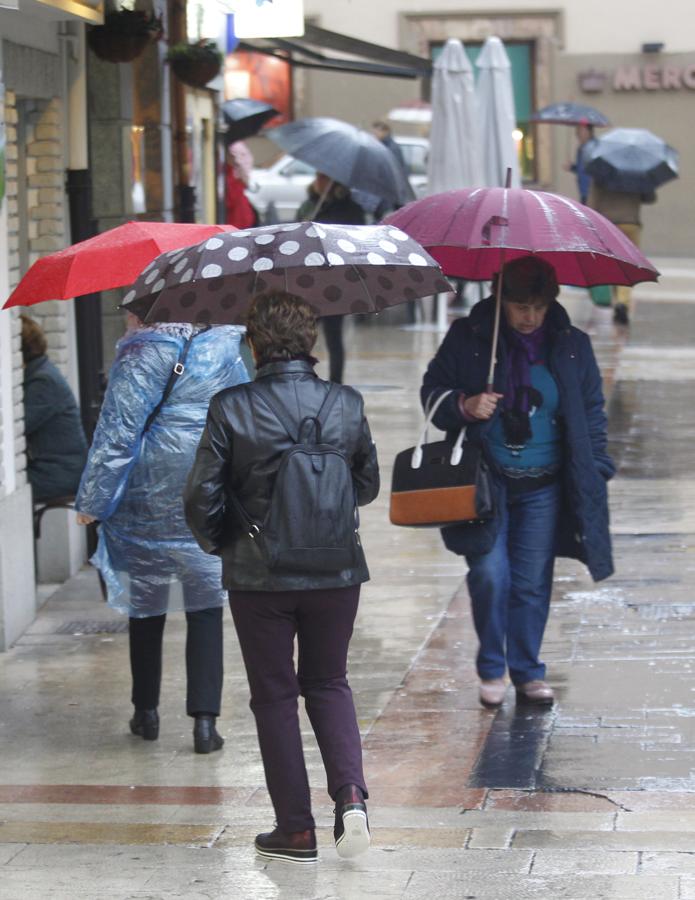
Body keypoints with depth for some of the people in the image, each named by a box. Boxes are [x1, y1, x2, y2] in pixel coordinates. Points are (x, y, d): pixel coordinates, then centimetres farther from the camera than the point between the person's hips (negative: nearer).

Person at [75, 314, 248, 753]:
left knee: (146, 606, 13)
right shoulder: (225, 351, 4)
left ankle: (147, 711, 23)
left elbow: (116, 433, -11)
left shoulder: (138, 358, -9)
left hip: (146, 501, -2)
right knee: (205, 609, 4)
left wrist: (92, 499, -5)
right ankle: (204, 719, -4)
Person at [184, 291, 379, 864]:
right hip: (336, 573, 2)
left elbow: (202, 498, -10)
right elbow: (368, 486, 7)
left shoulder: (231, 409, -13)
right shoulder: (348, 404, -5)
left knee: (274, 696, 11)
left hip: (259, 577, -2)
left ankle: (297, 831, 13)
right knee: (328, 684, 20)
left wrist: (219, 544, 10)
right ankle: (351, 795, -1)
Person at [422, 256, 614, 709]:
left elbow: (593, 411, 13)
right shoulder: (467, 339, -1)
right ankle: (492, 670, 9)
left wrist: (594, 468, 6)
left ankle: (528, 672, 15)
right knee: (490, 575, -10)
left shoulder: (572, 346, 5)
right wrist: (464, 406, -15)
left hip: (543, 489, 2)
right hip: (485, 481, -1)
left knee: (533, 583, 1)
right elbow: (432, 391, 6)